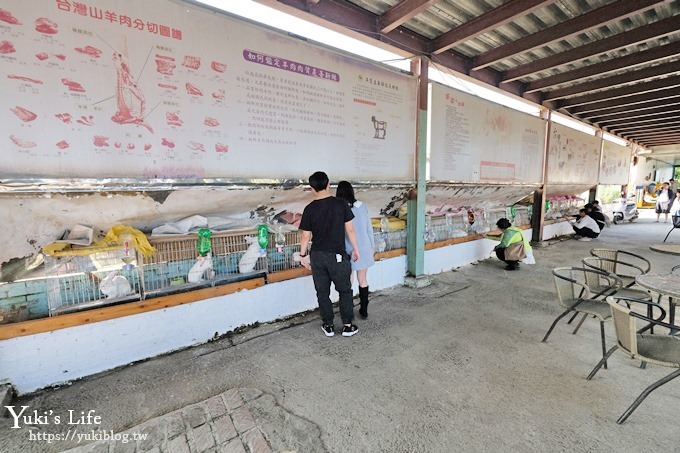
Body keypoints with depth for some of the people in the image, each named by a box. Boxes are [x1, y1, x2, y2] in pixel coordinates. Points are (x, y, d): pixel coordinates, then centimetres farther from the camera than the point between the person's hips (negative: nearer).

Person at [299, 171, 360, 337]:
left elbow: (306, 236, -3)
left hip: (317, 256, 1)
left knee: (322, 292, 13)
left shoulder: (310, 209, -6)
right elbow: (349, 229, -4)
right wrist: (355, 249, 8)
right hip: (337, 255, -1)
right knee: (345, 290, 13)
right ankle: (347, 325, 19)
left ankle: (328, 326, 22)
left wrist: (303, 255, 9)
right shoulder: (341, 204, -7)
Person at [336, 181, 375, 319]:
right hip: (363, 249, 3)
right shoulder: (362, 206, -3)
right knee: (363, 280, 16)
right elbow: (369, 228, 3)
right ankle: (364, 310, 27)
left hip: (348, 251, -3)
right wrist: (372, 246, 14)